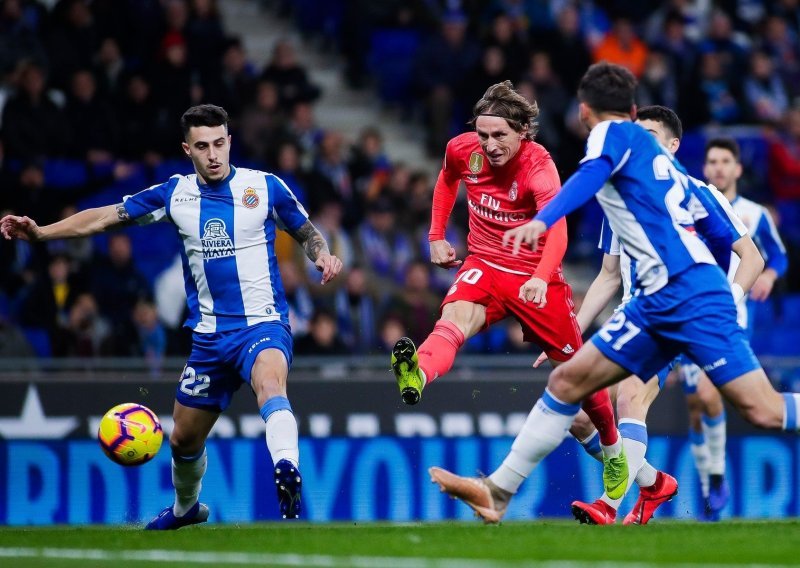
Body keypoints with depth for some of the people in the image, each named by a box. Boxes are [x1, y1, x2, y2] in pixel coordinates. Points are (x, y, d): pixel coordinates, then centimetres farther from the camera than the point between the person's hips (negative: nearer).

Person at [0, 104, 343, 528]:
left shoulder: (265, 187, -3)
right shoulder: (174, 194, 3)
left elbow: (307, 233, 11)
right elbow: (105, 217, 7)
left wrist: (322, 255, -12)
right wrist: (40, 232, -2)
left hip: (262, 325, -4)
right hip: (209, 335, 4)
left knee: (269, 382, -39)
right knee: (184, 439, 15)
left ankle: (287, 470, -64)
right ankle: (186, 507, 46)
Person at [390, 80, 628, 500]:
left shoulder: (538, 166, -24)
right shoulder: (462, 150, -8)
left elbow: (557, 229, -41)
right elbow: (447, 180, 19)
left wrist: (541, 278, -58)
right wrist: (437, 236, 12)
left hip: (535, 278, -2)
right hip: (484, 266, 2)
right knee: (455, 316, -33)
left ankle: (613, 449, 36)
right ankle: (417, 376, -65)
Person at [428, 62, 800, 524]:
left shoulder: (614, 133, 1)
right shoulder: (660, 156, 24)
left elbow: (592, 174, -23)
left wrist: (543, 220, -38)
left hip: (689, 294, -9)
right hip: (657, 302, 9)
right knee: (569, 380, 5)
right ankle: (497, 493, 5)